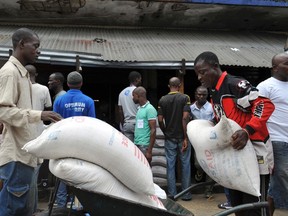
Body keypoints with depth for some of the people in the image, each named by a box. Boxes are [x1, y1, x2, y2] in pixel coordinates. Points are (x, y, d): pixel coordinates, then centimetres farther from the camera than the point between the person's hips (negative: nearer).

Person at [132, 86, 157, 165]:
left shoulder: (149, 109, -10)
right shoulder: (139, 108, 15)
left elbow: (153, 130, -15)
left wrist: (149, 150, -19)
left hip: (144, 146, -8)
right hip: (137, 145, 8)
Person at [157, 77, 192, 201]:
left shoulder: (162, 100, 1)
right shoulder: (185, 98, -7)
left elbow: (160, 120, -3)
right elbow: (185, 118, -15)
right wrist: (185, 137, -13)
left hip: (169, 137, 2)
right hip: (182, 137, -2)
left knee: (170, 165, 7)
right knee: (185, 165, 7)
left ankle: (172, 194, 12)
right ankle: (186, 194, 12)